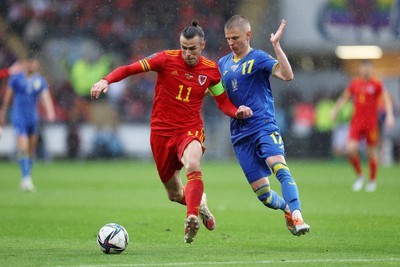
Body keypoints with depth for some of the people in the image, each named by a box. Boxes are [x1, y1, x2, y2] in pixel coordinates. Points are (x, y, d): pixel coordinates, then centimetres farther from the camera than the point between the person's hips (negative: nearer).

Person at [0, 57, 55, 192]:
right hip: (19, 118, -4)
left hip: (33, 117, 4)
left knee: (31, 150, 9)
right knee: (23, 148, -17)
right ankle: (26, 177, -20)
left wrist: (50, 112, -24)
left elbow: (46, 97, -7)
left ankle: (26, 180, 21)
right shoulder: (16, 78, -4)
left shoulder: (40, 80, 3)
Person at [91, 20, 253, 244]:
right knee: (175, 194, 11)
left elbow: (223, 102, 10)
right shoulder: (167, 59, -8)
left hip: (190, 130, -1)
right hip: (162, 132, 1)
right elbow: (129, 69, -9)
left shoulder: (210, 69, -1)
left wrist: (238, 111, -11)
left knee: (193, 165, -36)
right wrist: (106, 80, -26)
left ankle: (192, 218, -38)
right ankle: (200, 202, 43)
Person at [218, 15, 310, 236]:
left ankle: (297, 218, -40)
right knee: (262, 193, 2)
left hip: (263, 125, -5)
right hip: (240, 134, 5)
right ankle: (287, 209, 31)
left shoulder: (258, 58, -3)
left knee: (279, 168, -32)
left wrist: (276, 45, -25)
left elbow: (287, 75, -19)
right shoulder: (223, 64, 15)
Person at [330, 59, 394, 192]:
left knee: (372, 152, 4)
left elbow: (387, 99, -8)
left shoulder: (377, 84, -4)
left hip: (371, 123, -2)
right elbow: (344, 97, 18)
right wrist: (335, 110, 14)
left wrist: (389, 115, -21)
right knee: (351, 149, -13)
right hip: (356, 122, 2)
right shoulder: (354, 83, 5)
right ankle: (359, 176, 8)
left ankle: (372, 180, 22)